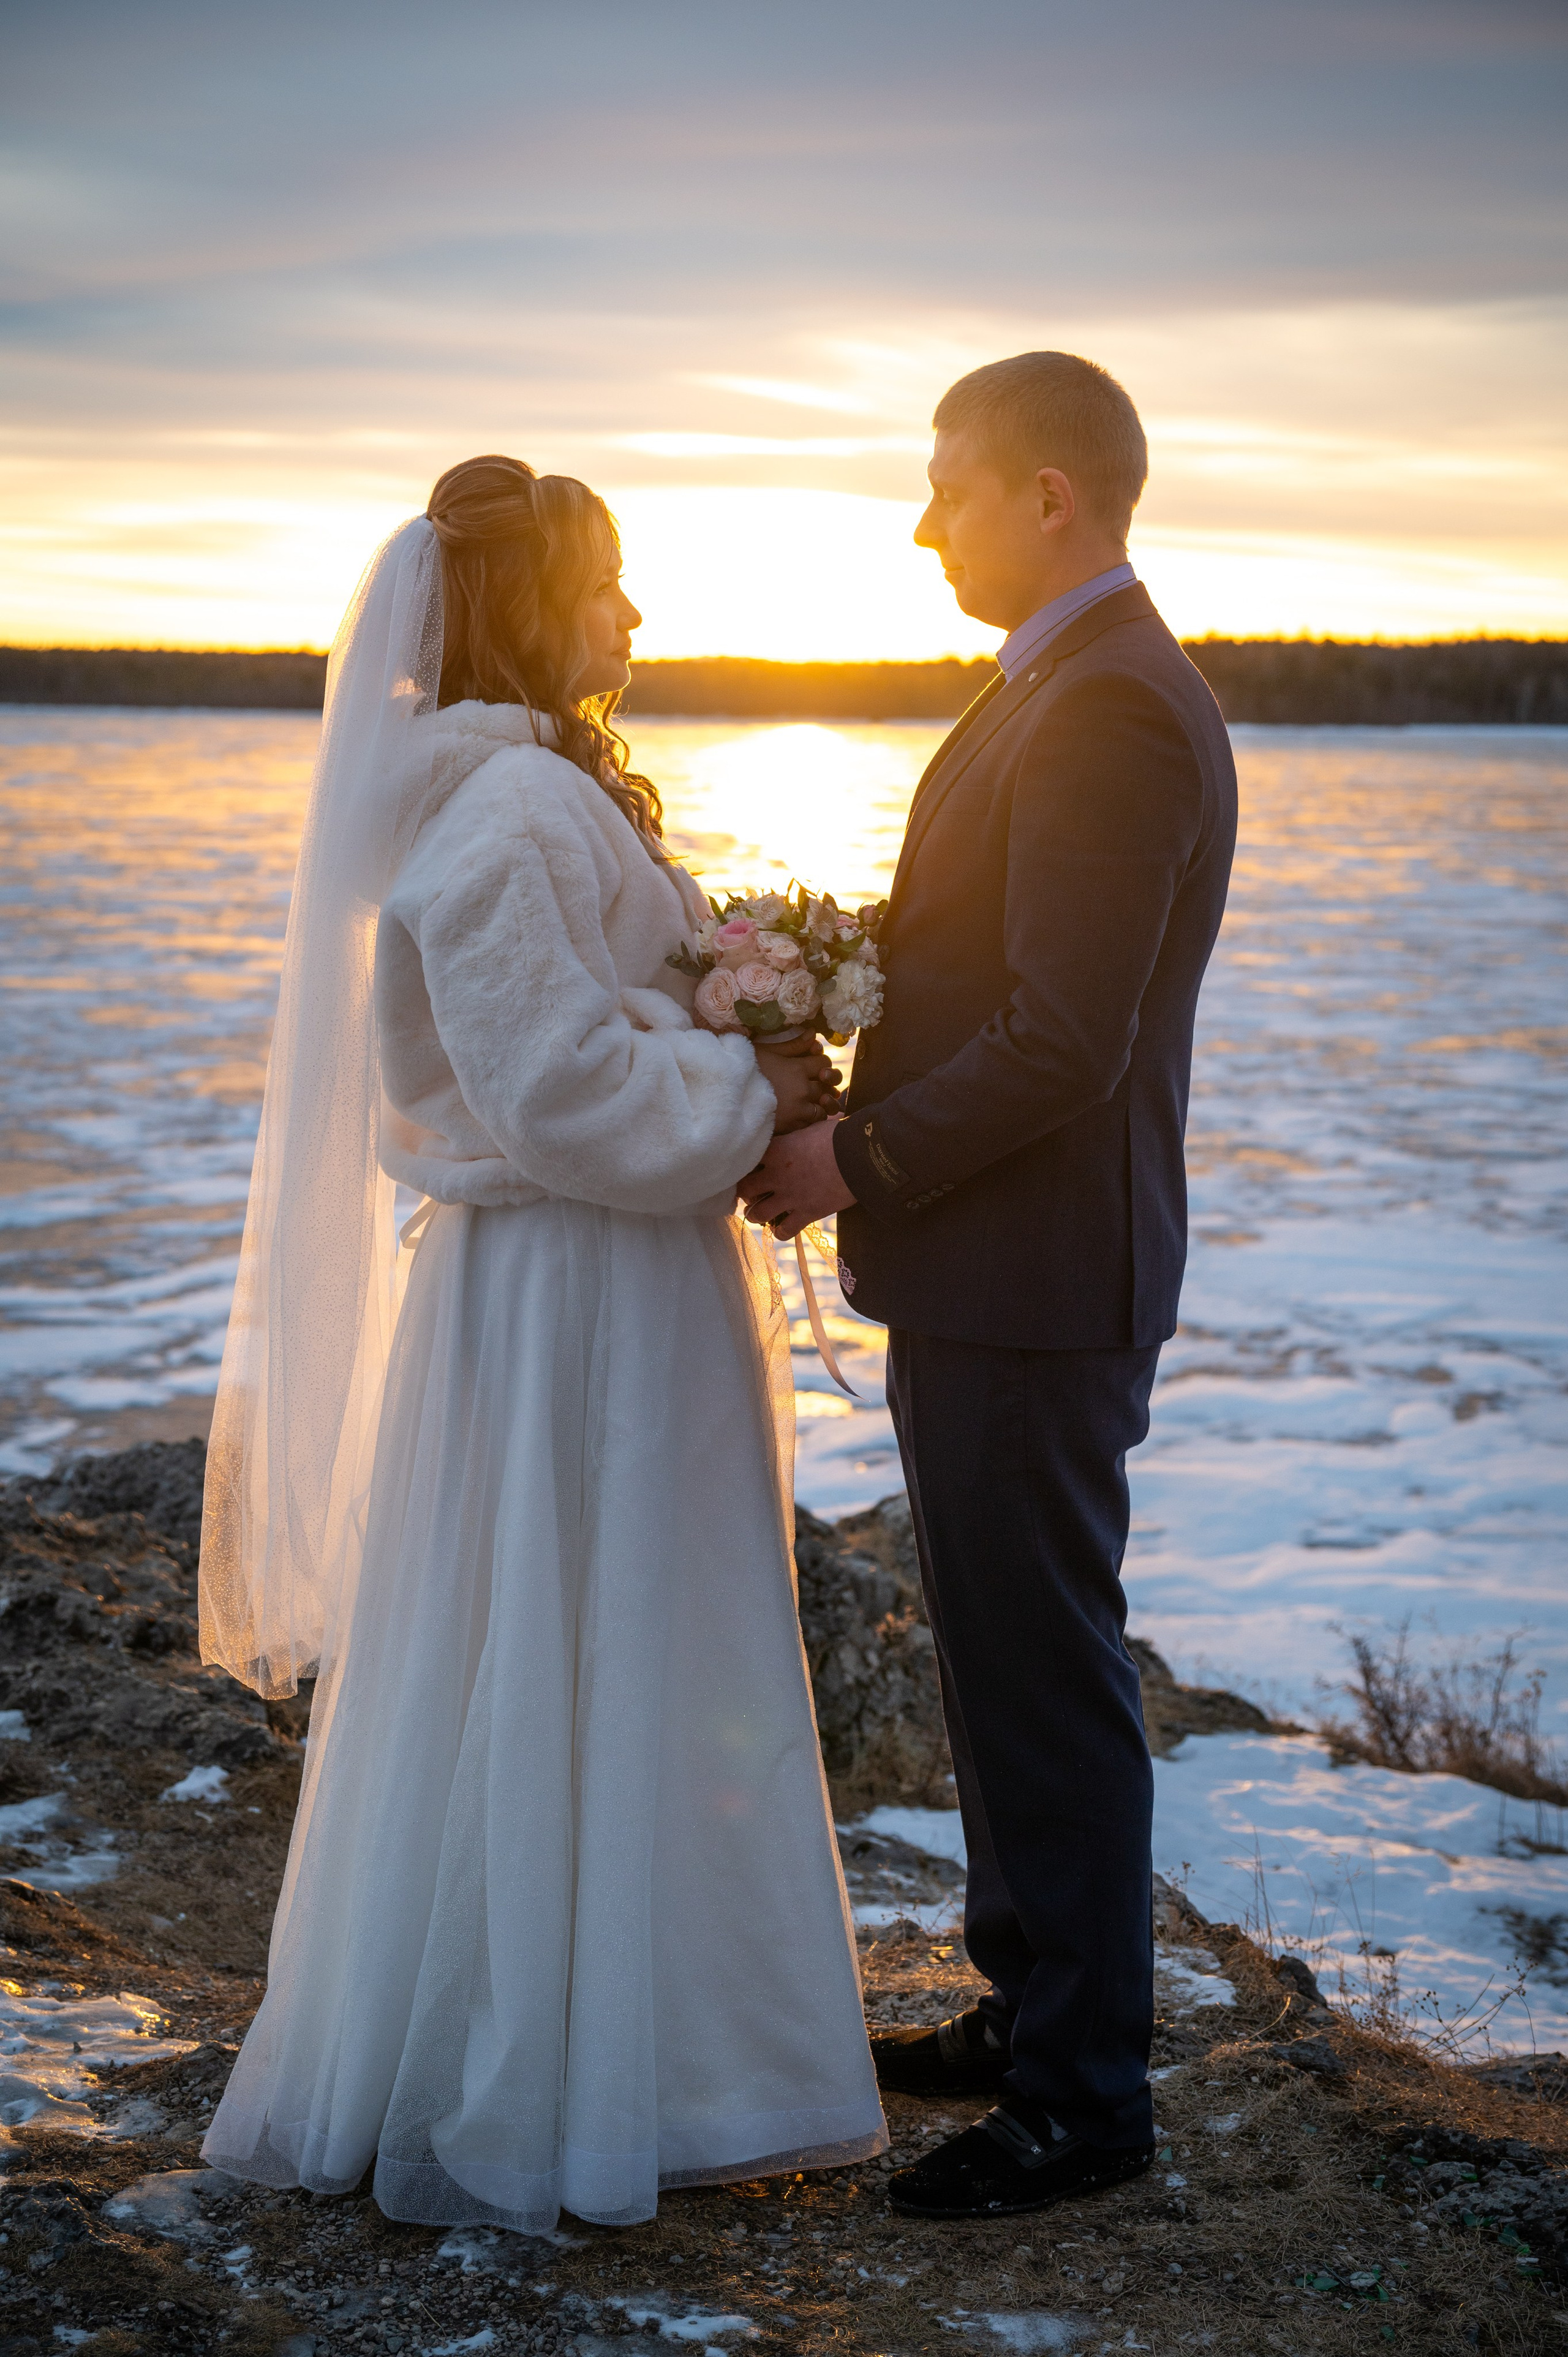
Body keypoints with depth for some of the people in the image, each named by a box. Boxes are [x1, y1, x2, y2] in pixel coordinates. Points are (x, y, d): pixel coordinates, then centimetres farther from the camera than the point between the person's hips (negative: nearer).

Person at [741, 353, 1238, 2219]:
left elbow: (1061, 1044, -25)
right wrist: (851, 1118, 6)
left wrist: (856, 1166, -15)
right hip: (986, 1270, 10)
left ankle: (1085, 2095, 14)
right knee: (1000, 1657, 19)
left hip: (1034, 1285, -10)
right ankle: (1031, 2006, 34)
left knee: (1046, 1677, 0)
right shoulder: (1057, 697, 14)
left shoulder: (1113, 714, -19)